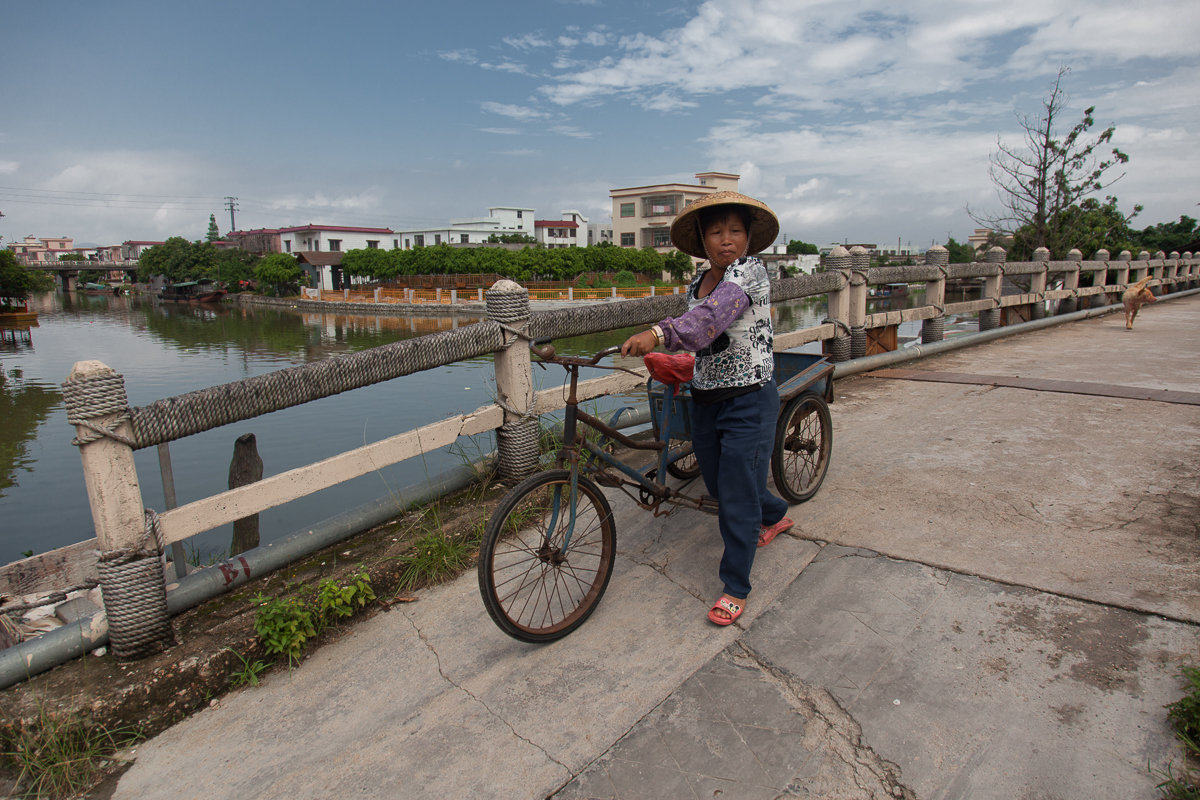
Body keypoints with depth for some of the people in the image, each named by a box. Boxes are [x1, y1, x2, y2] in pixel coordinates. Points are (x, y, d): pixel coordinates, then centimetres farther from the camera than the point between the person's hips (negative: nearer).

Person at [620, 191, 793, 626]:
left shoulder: (750, 271, -16)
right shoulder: (697, 284, 7)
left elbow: (713, 313, -36)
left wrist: (659, 333, -49)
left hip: (749, 401, -8)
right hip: (705, 400, 8)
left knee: (737, 499, -3)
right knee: (718, 485, 21)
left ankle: (735, 588, 16)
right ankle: (775, 515, 52)